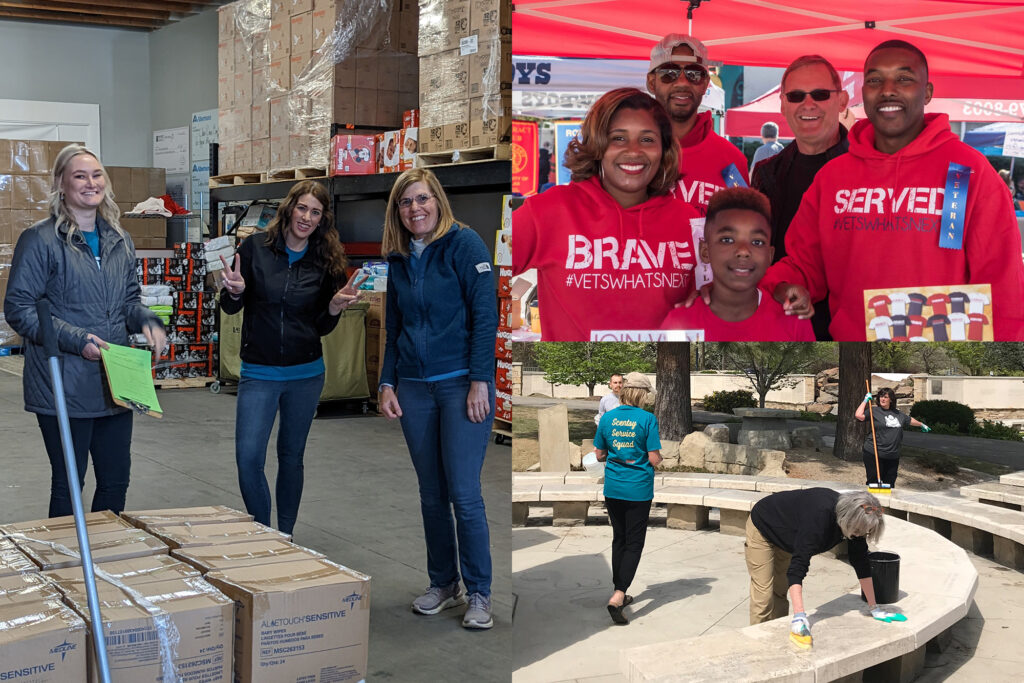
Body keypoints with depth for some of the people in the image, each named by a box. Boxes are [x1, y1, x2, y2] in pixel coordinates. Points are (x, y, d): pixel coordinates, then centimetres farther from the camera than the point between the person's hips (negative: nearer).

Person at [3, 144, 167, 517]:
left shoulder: (120, 241, 12)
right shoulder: (41, 240, -9)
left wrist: (148, 322, -3)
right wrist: (77, 339, -21)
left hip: (115, 384, 6)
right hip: (63, 387, -6)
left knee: (116, 479, 14)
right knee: (68, 484, 6)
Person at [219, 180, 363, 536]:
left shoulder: (326, 261, 1)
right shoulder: (255, 248, -5)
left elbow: (322, 327, 6)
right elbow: (230, 308, 2)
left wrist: (335, 306, -13)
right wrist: (235, 291, -19)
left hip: (306, 373, 2)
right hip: (259, 372, -2)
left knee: (291, 456, 12)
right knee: (248, 458, -7)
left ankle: (285, 536, 25)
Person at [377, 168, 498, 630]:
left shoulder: (464, 244, -5)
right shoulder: (398, 261, 12)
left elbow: (485, 315, -10)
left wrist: (480, 382, -15)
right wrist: (387, 383, 8)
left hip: (461, 383, -5)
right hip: (414, 388, 6)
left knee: (464, 494, -6)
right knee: (431, 494, 10)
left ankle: (479, 593, 7)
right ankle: (442, 584, 24)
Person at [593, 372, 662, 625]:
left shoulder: (607, 418, 0)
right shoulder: (647, 419, -12)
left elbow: (599, 455, 7)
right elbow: (654, 459, -13)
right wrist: (659, 457, 9)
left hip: (612, 488, 4)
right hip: (638, 489, -4)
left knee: (619, 539, 18)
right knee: (634, 543, 2)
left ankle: (620, 593, 27)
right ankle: (618, 596, -12)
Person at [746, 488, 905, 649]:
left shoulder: (856, 521, -21)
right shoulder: (819, 516, -44)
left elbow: (861, 563, -10)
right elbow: (798, 564, -47)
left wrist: (874, 608, -8)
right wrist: (799, 615, -54)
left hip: (785, 538, 7)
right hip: (762, 529, -7)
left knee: (780, 593, 12)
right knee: (764, 597, -9)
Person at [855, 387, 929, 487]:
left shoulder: (898, 414, 16)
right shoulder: (874, 412, -3)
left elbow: (910, 420, 35)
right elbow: (859, 415, -18)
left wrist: (922, 425, 48)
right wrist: (865, 400, -11)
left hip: (892, 456, 5)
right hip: (874, 455, -5)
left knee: (890, 484, 8)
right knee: (873, 482, -5)